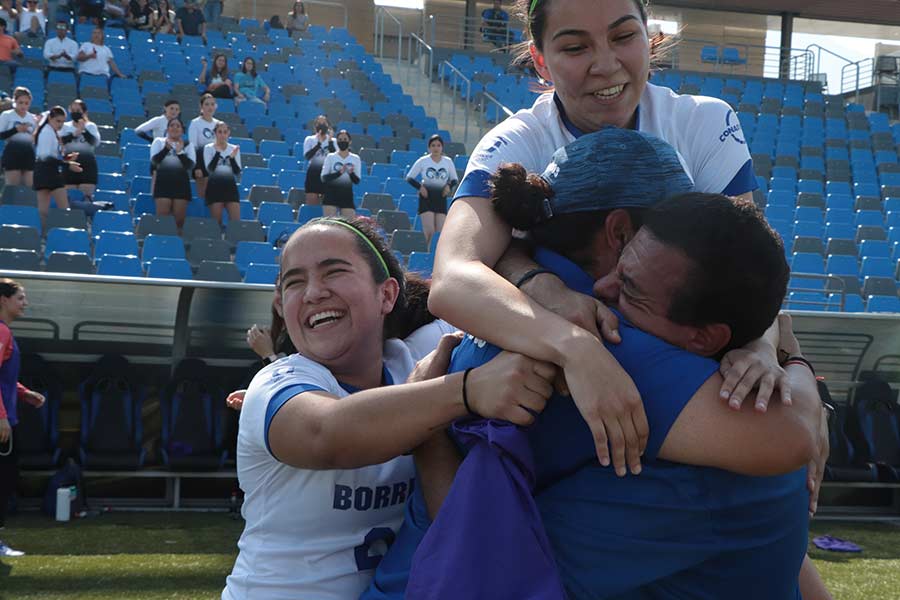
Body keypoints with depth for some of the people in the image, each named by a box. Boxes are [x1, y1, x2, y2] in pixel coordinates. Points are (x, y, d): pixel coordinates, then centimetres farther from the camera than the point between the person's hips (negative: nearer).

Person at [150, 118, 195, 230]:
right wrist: (166, 148, -18)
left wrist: (180, 152, -15)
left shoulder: (187, 145, 14)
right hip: (163, 182, -1)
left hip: (181, 183, 1)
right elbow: (154, 160, -4)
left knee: (179, 219, -1)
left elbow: (190, 164, 0)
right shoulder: (159, 141, 12)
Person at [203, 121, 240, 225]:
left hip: (231, 186, 2)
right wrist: (218, 152, -20)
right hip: (215, 186, -2)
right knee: (216, 222, -2)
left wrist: (232, 158, -14)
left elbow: (238, 171, 2)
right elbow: (209, 169, -12)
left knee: (236, 221, -6)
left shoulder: (234, 149, 9)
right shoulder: (208, 148, 1)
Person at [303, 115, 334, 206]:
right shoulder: (309, 139, 4)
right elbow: (307, 156, -12)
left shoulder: (333, 141, 6)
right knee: (312, 203, -4)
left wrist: (330, 142, -16)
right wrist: (319, 143, -20)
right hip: (313, 174, -1)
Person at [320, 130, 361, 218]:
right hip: (331, 195, -1)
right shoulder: (330, 157, 3)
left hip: (347, 195, 1)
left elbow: (357, 181, 4)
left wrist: (351, 173, -17)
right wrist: (339, 172, -18)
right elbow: (323, 177, -5)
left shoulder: (355, 158, 7)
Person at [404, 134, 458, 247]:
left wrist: (449, 186, -7)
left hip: (441, 198, 2)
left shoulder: (448, 161, 4)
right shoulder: (423, 161, -1)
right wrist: (420, 187, -12)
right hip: (426, 197, -2)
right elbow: (409, 177, 4)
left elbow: (455, 179, 14)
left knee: (440, 232, -1)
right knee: (429, 231, -12)